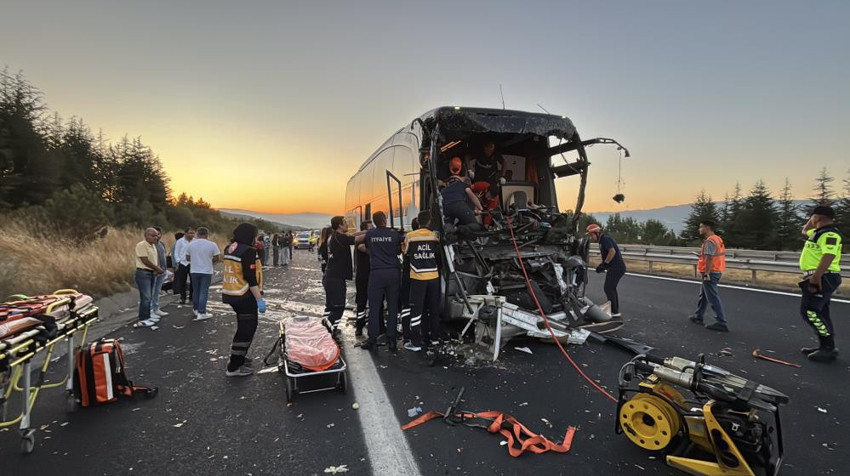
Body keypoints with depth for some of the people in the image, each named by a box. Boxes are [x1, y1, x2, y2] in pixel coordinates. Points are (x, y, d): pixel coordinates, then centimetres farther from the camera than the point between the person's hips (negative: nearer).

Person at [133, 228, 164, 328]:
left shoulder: (153, 245, 13)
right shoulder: (141, 245, -14)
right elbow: (145, 261, -18)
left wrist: (157, 269, 3)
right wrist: (157, 268, -10)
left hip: (151, 273, 9)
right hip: (143, 273, -9)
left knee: (148, 297, 14)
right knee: (145, 297, -10)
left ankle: (147, 316, 22)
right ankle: (142, 320, -5)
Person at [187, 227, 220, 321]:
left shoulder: (191, 244, 0)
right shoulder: (212, 244, -10)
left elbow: (187, 258, 7)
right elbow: (216, 258, -7)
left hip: (194, 271, 4)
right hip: (206, 271, -3)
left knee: (196, 291, 17)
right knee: (204, 292, -1)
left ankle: (196, 309, 30)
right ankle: (201, 313, -3)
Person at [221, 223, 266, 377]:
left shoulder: (230, 248, 9)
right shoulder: (247, 251, -18)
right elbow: (250, 278, -22)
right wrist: (259, 298, -20)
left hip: (230, 294, 9)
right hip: (244, 296, -9)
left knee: (243, 326, 23)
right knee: (247, 328, -1)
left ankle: (237, 357, 35)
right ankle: (234, 367, 2)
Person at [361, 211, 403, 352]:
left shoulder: (369, 234, 3)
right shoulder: (394, 234, 0)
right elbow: (399, 250, 12)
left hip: (376, 273, 0)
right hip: (392, 272, 0)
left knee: (374, 307, 5)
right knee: (392, 307, 6)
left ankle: (372, 339, 7)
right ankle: (391, 339, 7)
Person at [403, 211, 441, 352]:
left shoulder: (410, 236, -6)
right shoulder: (434, 236, 0)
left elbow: (406, 253, 9)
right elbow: (439, 254, 10)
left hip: (418, 277, -2)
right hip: (433, 277, 3)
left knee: (417, 310, 1)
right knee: (434, 309, 15)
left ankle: (416, 343, 1)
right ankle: (434, 338, 25)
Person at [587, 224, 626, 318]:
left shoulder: (605, 238, -13)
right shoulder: (602, 240, 18)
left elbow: (612, 251, -25)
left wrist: (604, 264, -19)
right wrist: (602, 265, 11)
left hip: (616, 267, -10)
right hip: (618, 267, 10)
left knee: (608, 288, -7)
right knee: (611, 289, 17)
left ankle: (615, 312, -3)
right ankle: (615, 311, 23)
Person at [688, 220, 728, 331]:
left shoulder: (709, 241, -18)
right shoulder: (718, 239, 13)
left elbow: (709, 258, -25)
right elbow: (722, 253, 19)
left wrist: (707, 273, -22)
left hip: (710, 273, -10)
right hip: (717, 271, 10)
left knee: (713, 298, -6)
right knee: (703, 295, 20)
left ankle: (721, 323, -4)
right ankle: (698, 316, 30)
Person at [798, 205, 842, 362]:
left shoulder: (829, 233, -16)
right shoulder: (820, 232, 16)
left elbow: (829, 255, -29)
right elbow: (805, 231, 36)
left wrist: (816, 276, -34)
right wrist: (812, 221, 17)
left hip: (822, 278, -11)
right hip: (820, 278, 11)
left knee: (810, 311, -13)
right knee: (818, 312, 15)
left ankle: (829, 348, -9)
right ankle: (825, 346, 23)